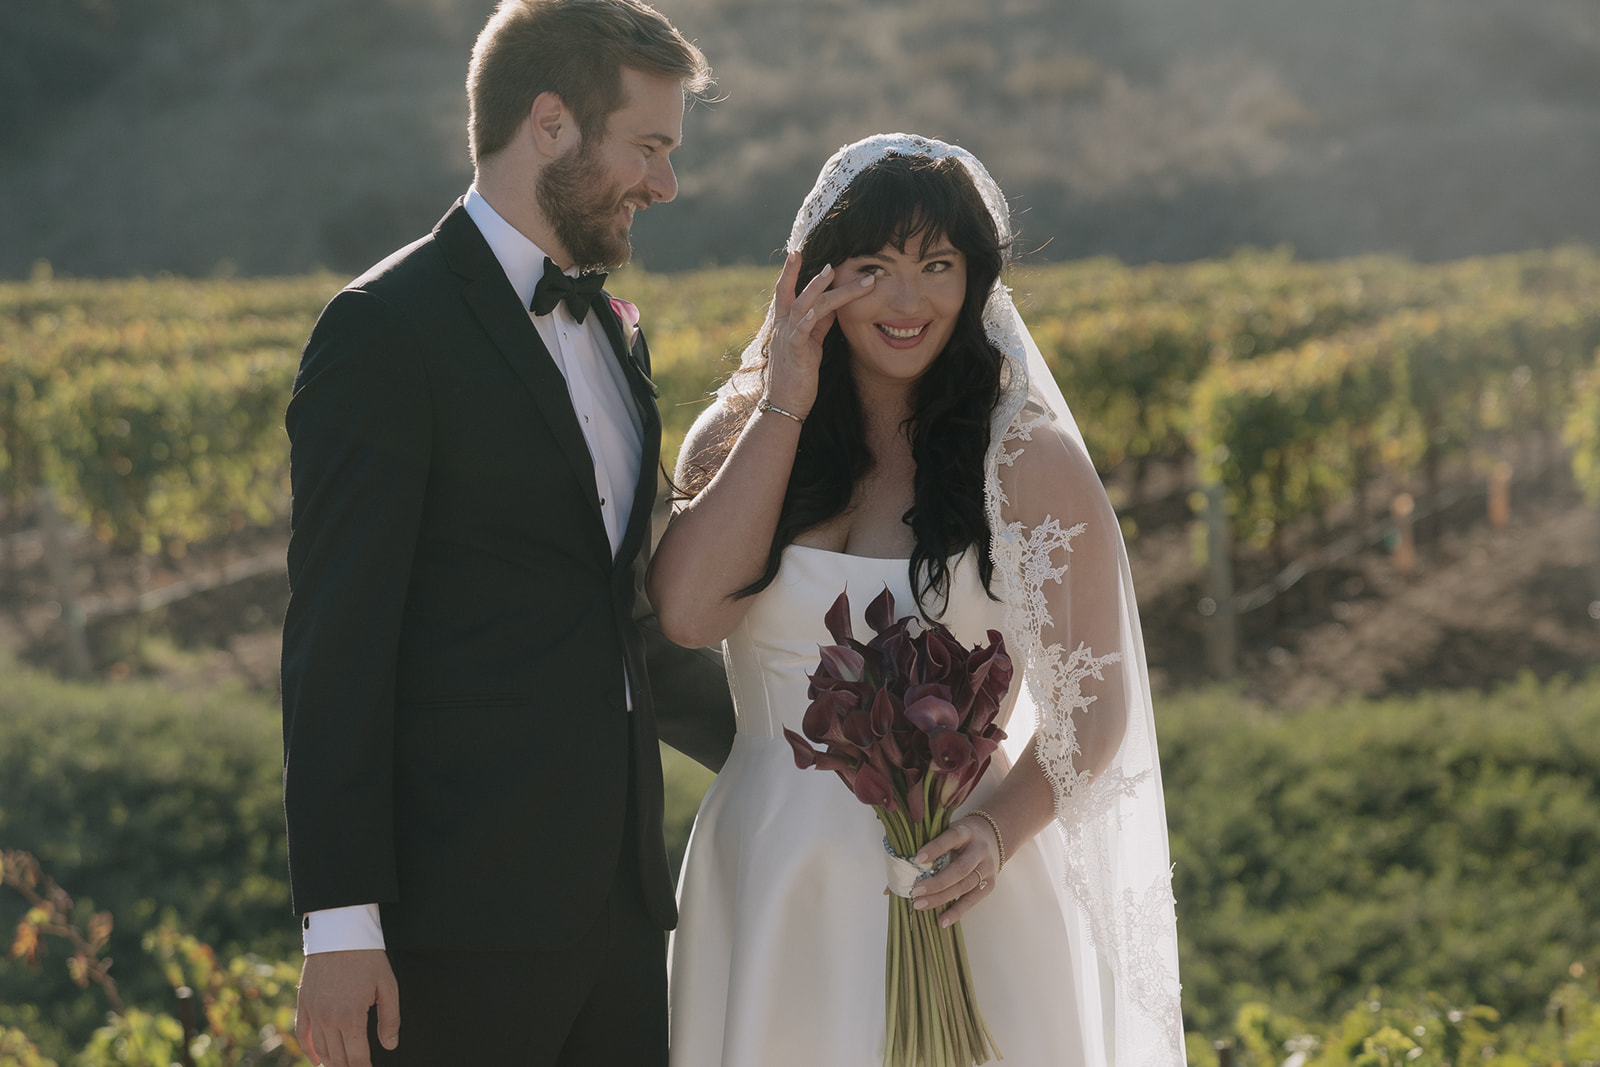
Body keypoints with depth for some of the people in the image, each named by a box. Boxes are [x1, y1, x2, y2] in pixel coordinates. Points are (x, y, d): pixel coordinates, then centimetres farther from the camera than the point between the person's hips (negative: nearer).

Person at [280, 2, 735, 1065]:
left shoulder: (614, 330, 18)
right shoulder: (386, 329, -8)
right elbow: (337, 644, -12)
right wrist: (341, 924, -16)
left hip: (619, 893, 8)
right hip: (465, 903, -7)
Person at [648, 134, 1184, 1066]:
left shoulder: (1027, 457, -4)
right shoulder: (739, 437, 4)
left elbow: (1094, 701, -3)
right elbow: (690, 613, -14)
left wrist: (1000, 830, -20)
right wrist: (784, 407, -10)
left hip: (950, 890, -2)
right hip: (767, 890, 2)